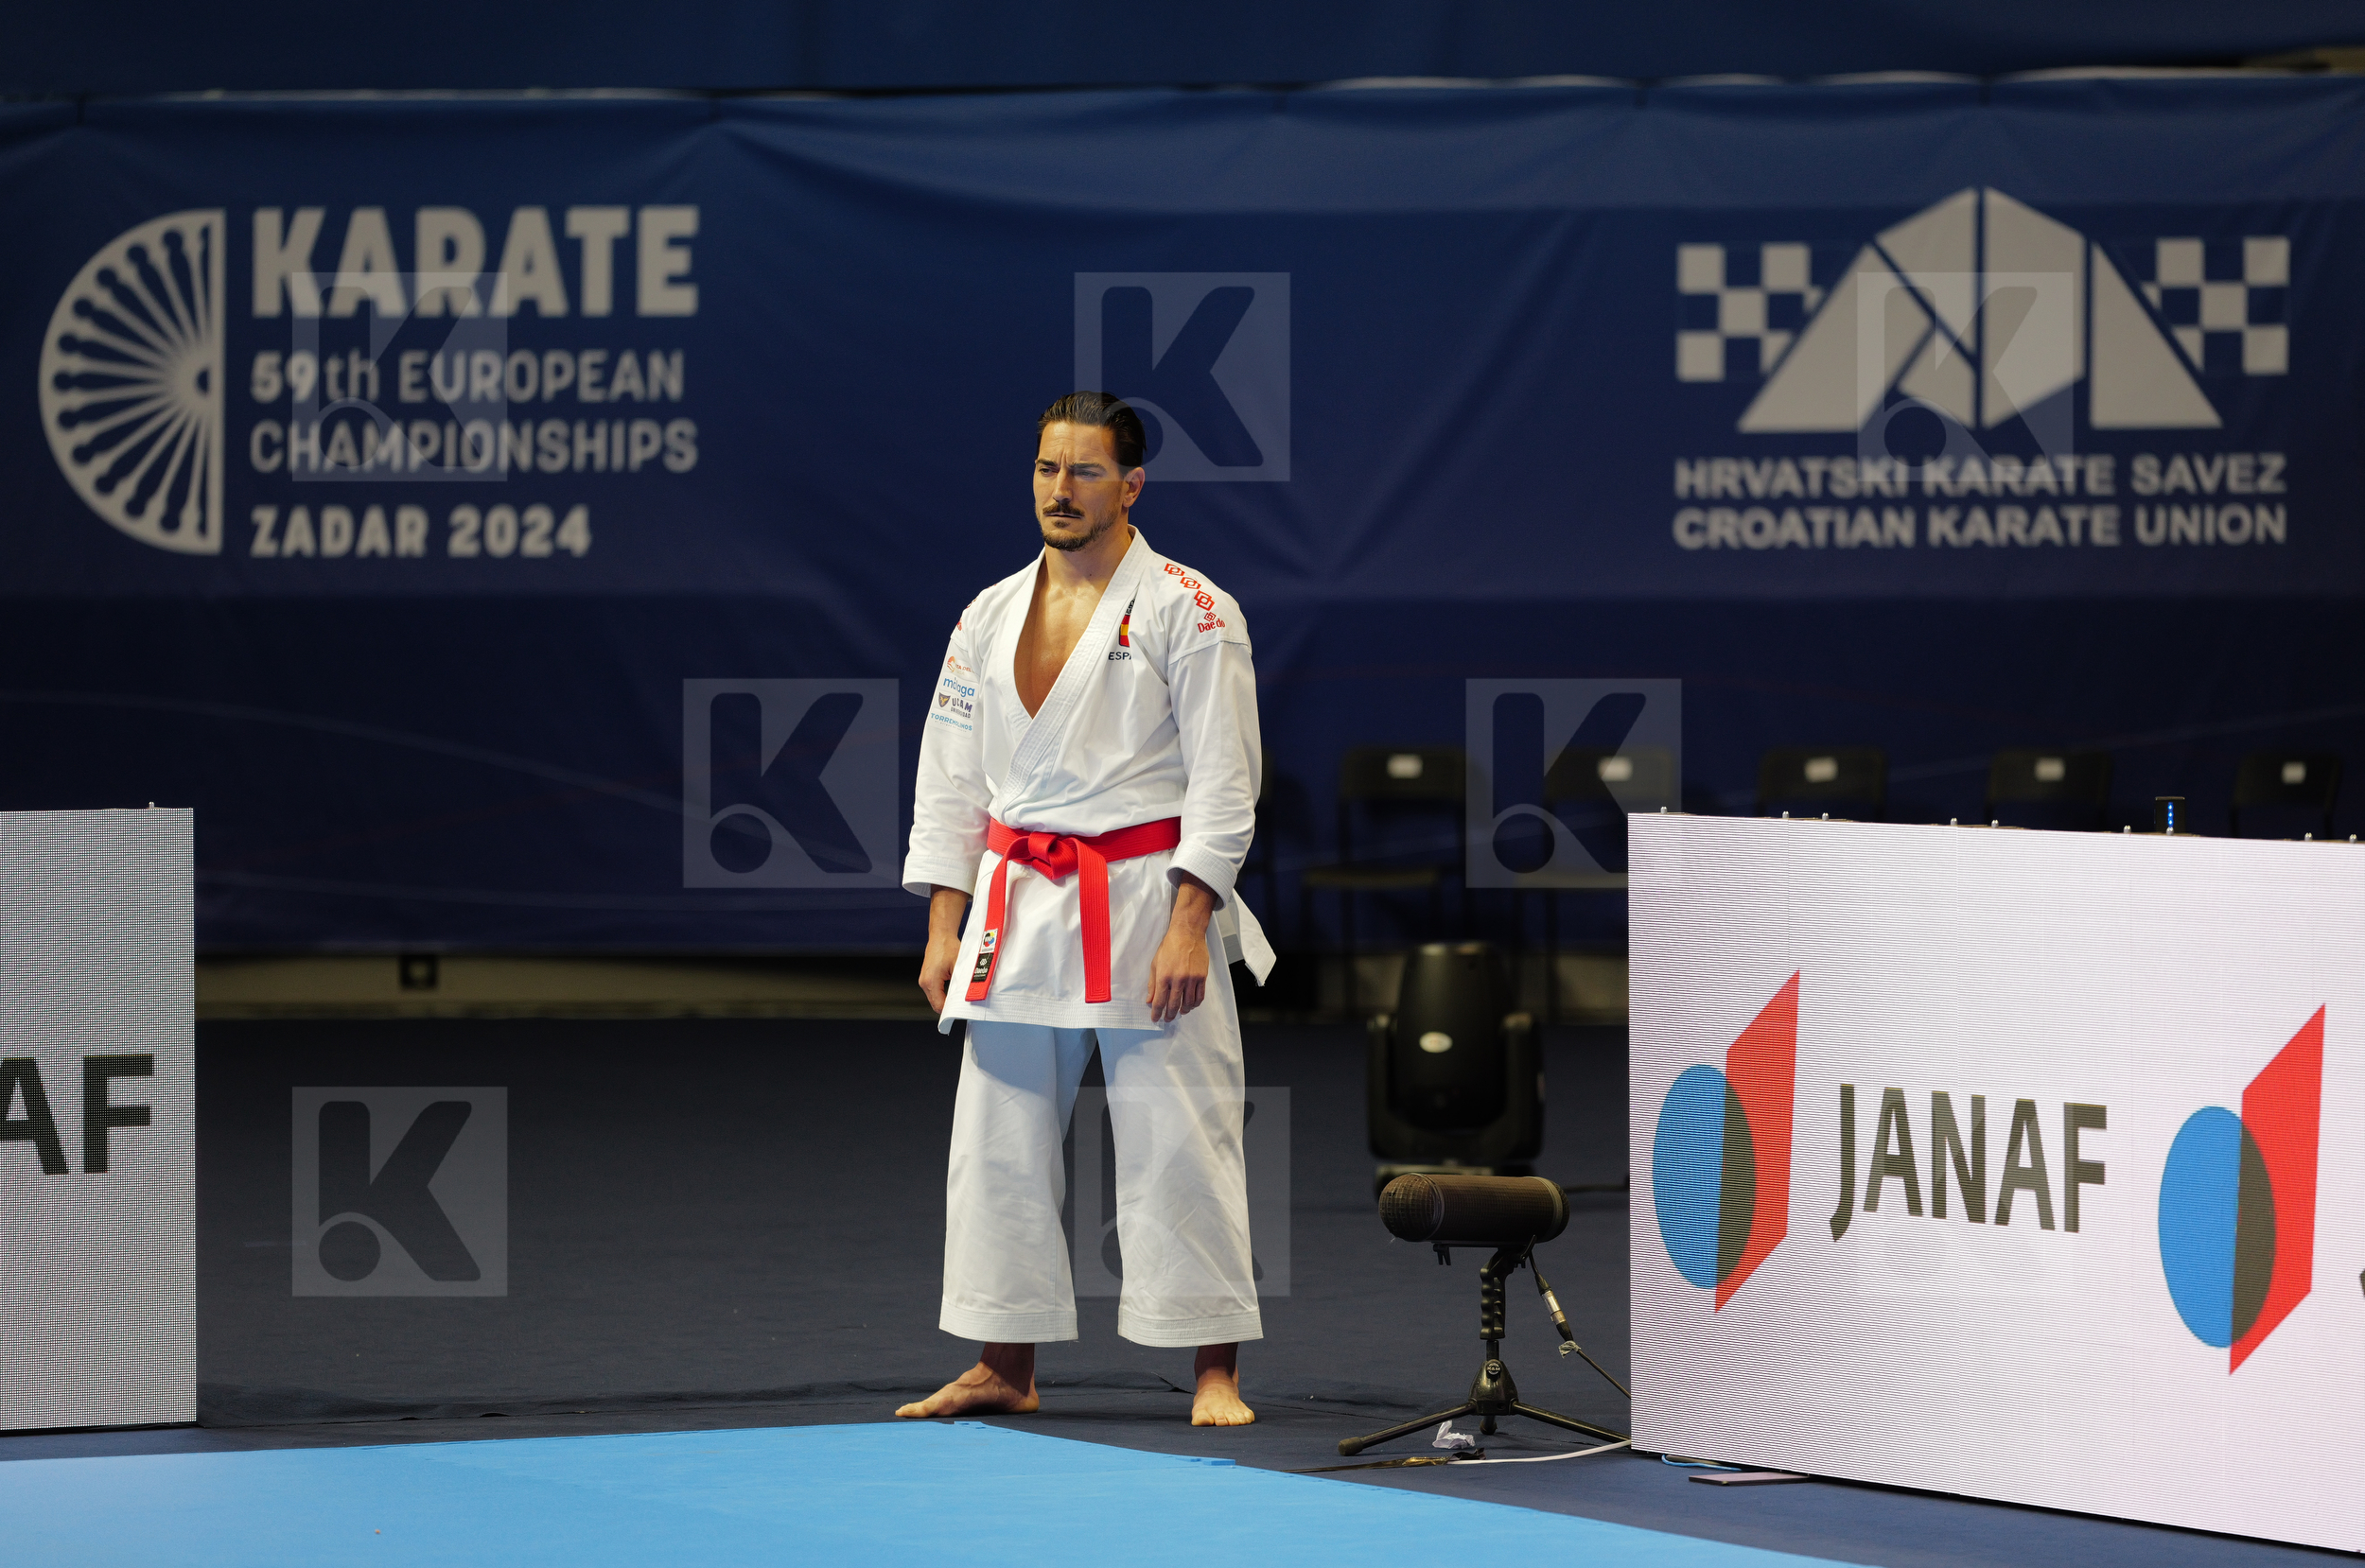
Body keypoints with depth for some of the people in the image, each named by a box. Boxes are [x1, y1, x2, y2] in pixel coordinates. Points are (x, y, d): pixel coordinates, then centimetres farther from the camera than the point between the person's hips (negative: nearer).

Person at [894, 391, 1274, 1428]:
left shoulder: (1187, 612, -5)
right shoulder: (990, 619, 11)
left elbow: (1223, 778, -8)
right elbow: (950, 780, 13)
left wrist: (1189, 927, -15)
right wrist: (943, 927, 6)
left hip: (1149, 906, -5)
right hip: (1019, 913, 5)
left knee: (1177, 1144, -5)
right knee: (998, 1143, 7)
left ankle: (1215, 1371, 1)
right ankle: (1004, 1367, 17)